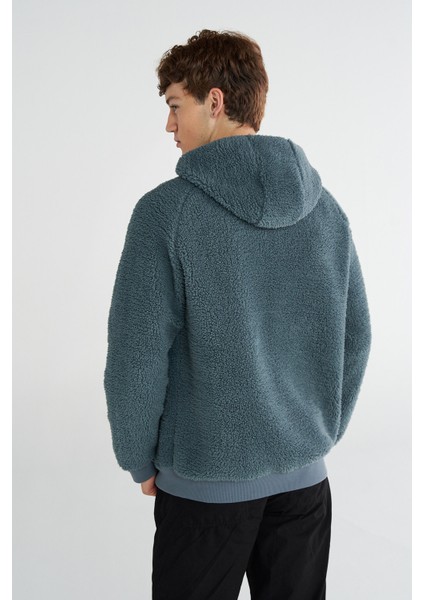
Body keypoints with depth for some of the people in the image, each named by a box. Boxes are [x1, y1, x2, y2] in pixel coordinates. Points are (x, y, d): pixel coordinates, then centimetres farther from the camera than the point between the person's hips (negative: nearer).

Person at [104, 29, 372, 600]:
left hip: (204, 482, -4)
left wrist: (140, 461, 1)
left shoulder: (166, 211, -16)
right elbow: (355, 339, 5)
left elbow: (137, 356, -15)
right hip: (304, 478, 4)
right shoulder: (327, 208, -1)